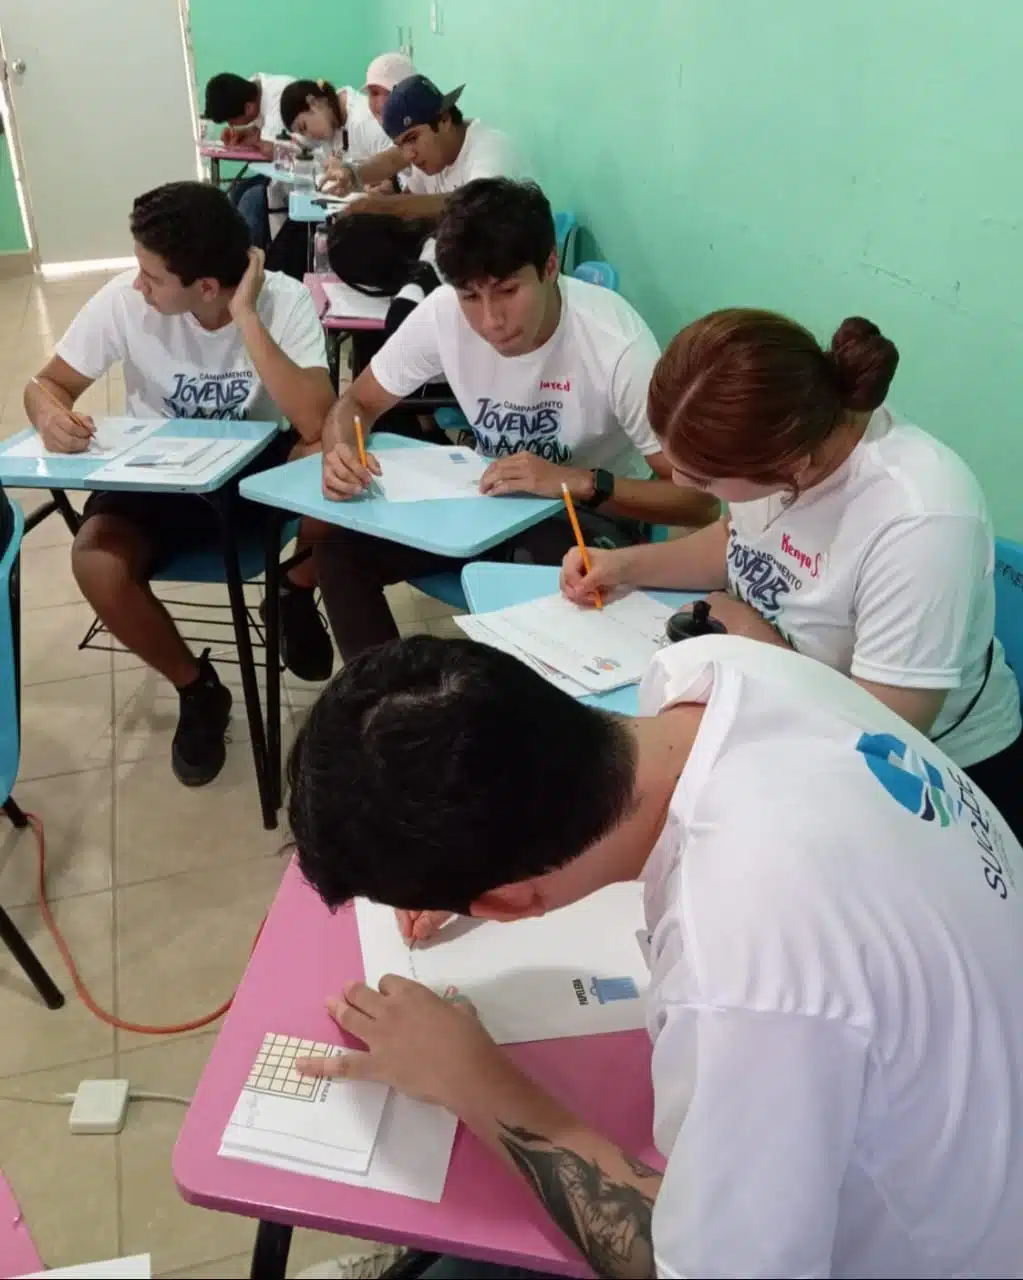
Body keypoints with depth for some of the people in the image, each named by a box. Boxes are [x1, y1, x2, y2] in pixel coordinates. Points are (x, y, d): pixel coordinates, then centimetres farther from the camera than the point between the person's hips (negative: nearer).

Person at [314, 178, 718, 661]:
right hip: (489, 496, 4)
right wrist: (338, 451, -27)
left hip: (595, 510, -4)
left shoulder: (617, 343, -29)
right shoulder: (443, 312, -18)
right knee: (339, 549, -12)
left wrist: (579, 482, -39)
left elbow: (699, 499, -26)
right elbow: (358, 404, -3)